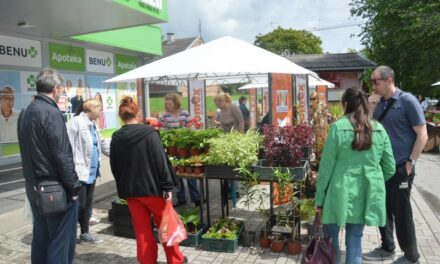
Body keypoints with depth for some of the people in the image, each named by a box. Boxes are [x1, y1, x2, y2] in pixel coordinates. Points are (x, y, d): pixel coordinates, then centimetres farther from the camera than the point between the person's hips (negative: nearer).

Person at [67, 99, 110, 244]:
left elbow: (103, 145, 24)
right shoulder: (76, 122, -11)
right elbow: (68, 146, -17)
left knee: (87, 204, 15)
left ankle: (85, 233, 26)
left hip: (91, 171, 9)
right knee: (79, 205, -5)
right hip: (79, 171, -8)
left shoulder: (93, 125, 16)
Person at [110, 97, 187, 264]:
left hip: (130, 189, 3)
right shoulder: (149, 133, -13)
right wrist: (167, 186, -10)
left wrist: (123, 187, 17)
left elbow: (114, 167, 6)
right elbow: (161, 161, -15)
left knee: (142, 229, 12)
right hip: (152, 187, -3)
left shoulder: (116, 138, -1)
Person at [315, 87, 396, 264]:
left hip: (341, 193, -3)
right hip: (368, 195, 4)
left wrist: (320, 197, 0)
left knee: (331, 236, 14)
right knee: (355, 238, 16)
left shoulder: (338, 127, -10)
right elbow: (390, 168, 8)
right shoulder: (379, 129, 2)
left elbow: (326, 166, -8)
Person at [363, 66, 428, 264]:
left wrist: (410, 162, -14)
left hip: (400, 168, -6)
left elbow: (422, 135, -11)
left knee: (401, 213, 4)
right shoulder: (380, 104, 8)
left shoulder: (407, 101, -11)